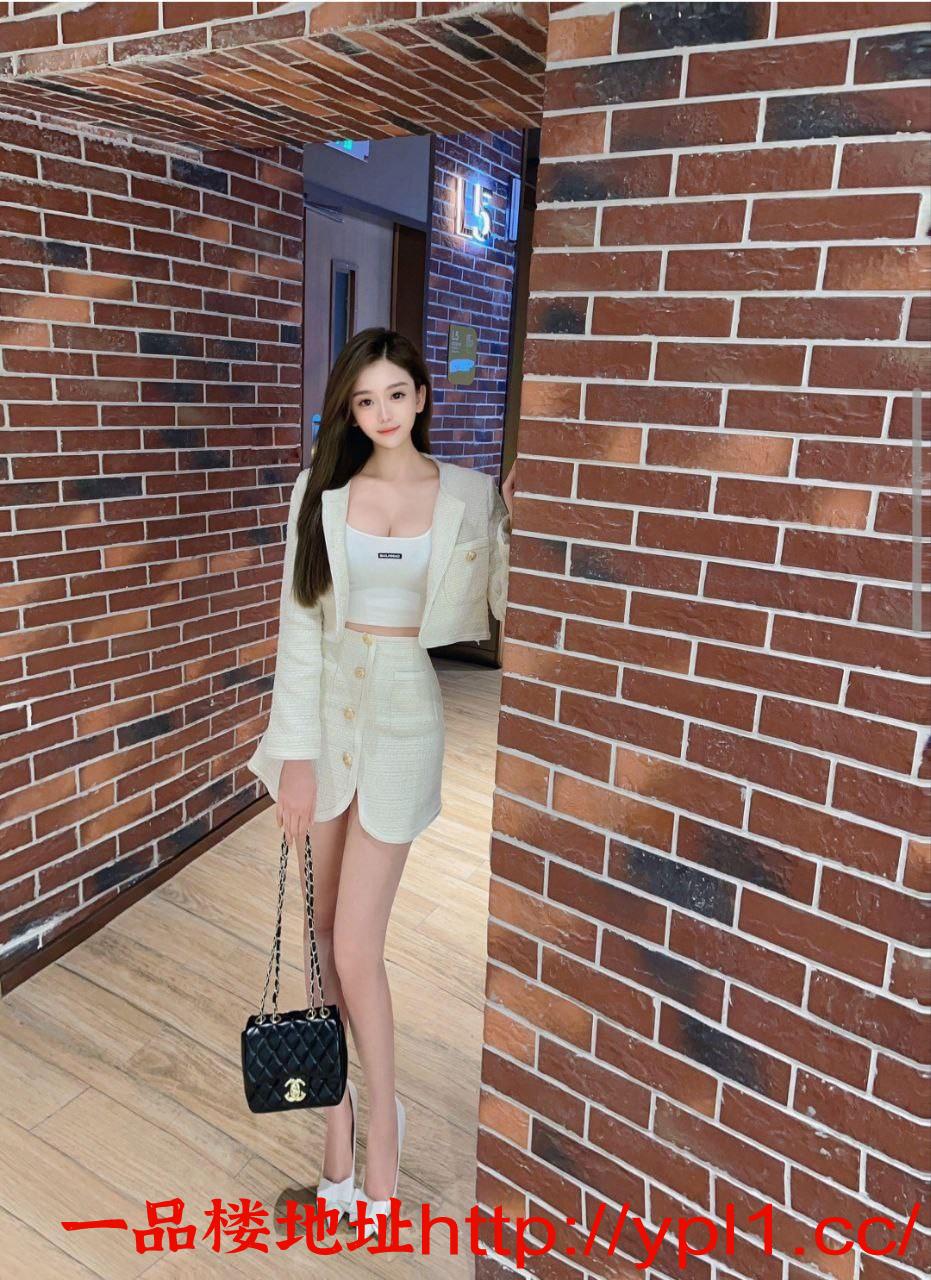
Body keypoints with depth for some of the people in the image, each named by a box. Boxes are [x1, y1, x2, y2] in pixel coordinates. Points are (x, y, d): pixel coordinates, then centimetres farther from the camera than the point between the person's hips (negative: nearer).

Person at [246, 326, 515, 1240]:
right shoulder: (320, 490, 3)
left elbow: (500, 606, 1)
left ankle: (382, 1110, 24)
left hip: (404, 711, -2)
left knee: (356, 946, -2)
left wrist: (516, 525, -9)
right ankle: (336, 1104, 31)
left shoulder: (469, 493, 1)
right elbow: (299, 625, -1)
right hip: (325, 704, 2)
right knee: (321, 929, 10)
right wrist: (297, 753, -5)